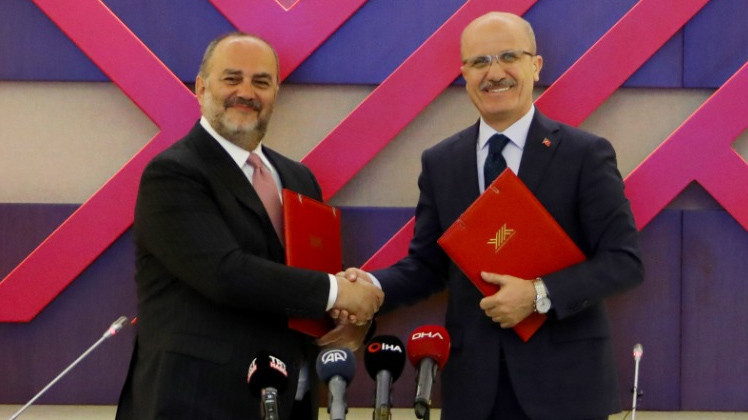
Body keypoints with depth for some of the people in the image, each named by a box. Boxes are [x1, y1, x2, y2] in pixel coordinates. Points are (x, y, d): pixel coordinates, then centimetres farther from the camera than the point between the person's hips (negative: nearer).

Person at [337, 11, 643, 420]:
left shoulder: (585, 154, -4)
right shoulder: (439, 162, 7)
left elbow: (625, 259, -7)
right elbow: (427, 264, 10)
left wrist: (540, 294, -18)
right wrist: (372, 287, -10)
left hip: (565, 382, -3)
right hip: (473, 383, 3)